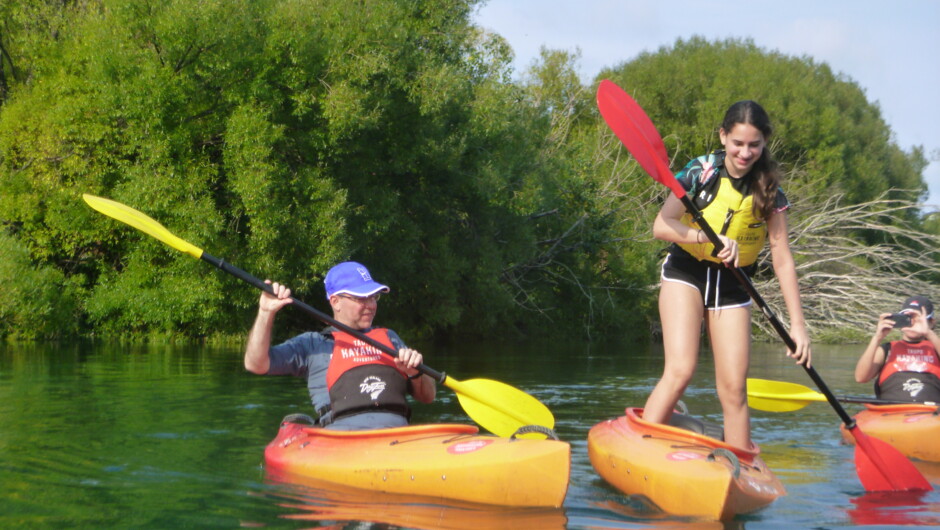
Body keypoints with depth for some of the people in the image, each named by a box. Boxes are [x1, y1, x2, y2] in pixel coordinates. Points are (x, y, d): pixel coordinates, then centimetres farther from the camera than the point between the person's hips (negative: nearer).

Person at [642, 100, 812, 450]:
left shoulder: (769, 191, -8)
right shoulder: (702, 172, -13)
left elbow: (782, 260, -7)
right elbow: (660, 226, -20)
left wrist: (797, 325, -12)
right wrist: (708, 237, -36)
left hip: (732, 285, 2)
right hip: (686, 273, -2)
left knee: (734, 389, -2)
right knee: (680, 371, -20)